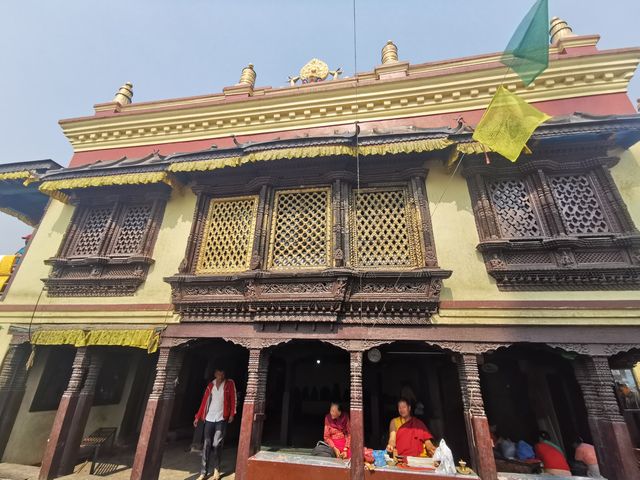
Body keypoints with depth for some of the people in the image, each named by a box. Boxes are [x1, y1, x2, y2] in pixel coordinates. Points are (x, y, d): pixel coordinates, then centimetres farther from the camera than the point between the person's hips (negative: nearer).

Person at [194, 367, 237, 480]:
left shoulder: (230, 384, 0)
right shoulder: (210, 385, 8)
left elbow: (233, 399, -3)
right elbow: (204, 401, 9)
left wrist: (232, 414, -10)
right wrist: (198, 417, 6)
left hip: (221, 418, -3)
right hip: (209, 418, 3)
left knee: (217, 444, -2)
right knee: (207, 445, 4)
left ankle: (216, 470, 15)